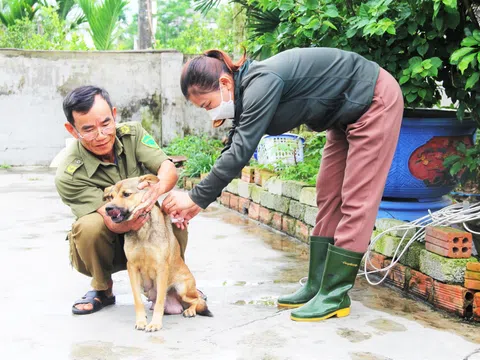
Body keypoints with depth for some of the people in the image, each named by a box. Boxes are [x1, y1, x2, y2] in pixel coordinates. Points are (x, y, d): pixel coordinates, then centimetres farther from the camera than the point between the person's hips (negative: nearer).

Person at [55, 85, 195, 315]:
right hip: (109, 246, -2)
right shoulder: (69, 176, -24)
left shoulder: (132, 133, -11)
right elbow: (112, 222, -32)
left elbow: (169, 169, -24)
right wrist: (127, 222, -56)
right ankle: (102, 289, -5)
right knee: (89, 226, -34)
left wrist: (158, 187, -49)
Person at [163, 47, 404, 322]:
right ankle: (317, 287, 14)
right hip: (349, 113, 10)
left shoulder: (261, 83, -29)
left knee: (356, 201, -9)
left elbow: (240, 151, -30)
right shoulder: (249, 91, -1)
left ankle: (335, 295, -4)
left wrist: (197, 197, -23)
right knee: (329, 197, 8)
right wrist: (200, 201, -1)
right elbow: (235, 149, 4)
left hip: (376, 101, -10)